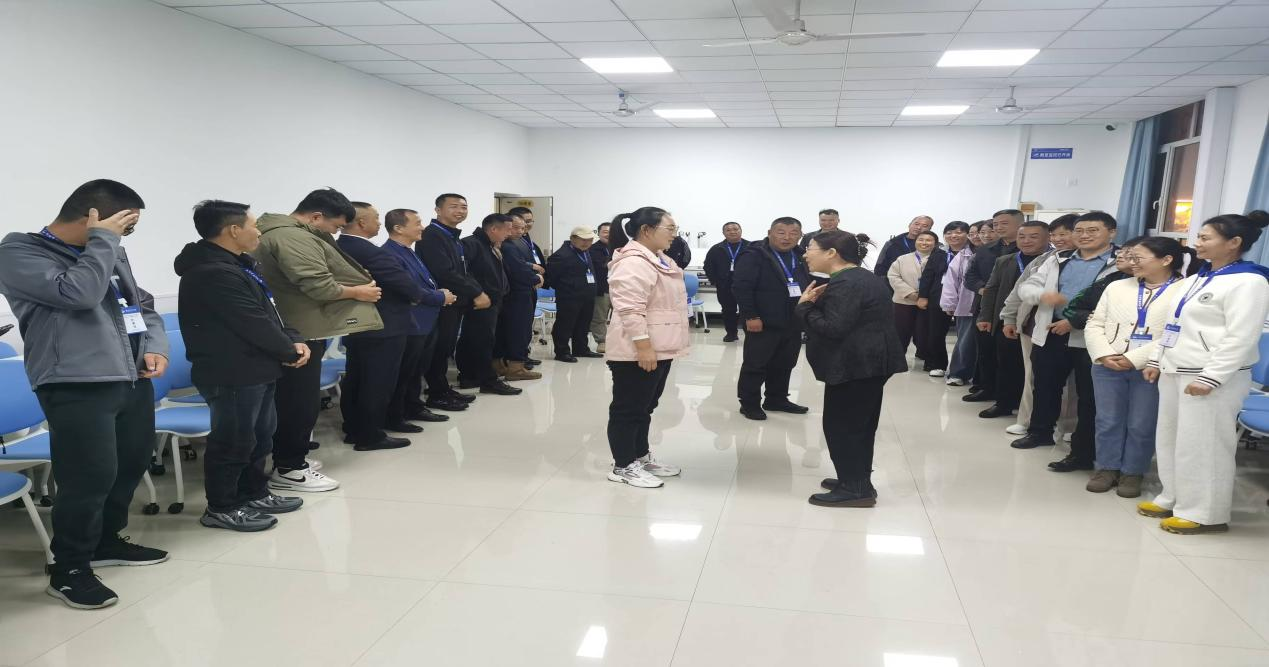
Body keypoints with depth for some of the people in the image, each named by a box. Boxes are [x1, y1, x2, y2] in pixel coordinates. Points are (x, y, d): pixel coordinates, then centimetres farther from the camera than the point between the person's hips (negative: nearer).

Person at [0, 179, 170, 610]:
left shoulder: (111, 252, 16)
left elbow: (143, 306, 22)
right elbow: (78, 293, -22)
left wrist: (155, 347, 4)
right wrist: (103, 240, -12)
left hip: (132, 380, 8)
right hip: (76, 386, -8)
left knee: (132, 465, 16)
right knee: (90, 477, -9)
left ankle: (107, 542, 36)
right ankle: (69, 569, 10)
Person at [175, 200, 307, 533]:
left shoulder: (235, 265, 15)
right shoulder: (214, 274, -21)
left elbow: (268, 313, 16)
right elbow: (254, 324, -23)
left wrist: (293, 340, 0)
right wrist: (289, 351, -10)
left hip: (253, 370, 11)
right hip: (233, 374, -11)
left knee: (260, 436, 19)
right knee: (233, 441, -1)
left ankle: (254, 493, 32)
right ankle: (221, 508, 11)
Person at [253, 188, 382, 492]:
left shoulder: (279, 231, 17)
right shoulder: (293, 237, -19)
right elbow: (319, 286, -25)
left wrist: (357, 281, 10)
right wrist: (358, 292, -10)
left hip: (290, 329, 11)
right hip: (299, 332, -11)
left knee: (290, 399, 17)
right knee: (301, 401, -3)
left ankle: (290, 458, 27)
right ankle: (288, 469, 5)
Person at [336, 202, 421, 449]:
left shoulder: (338, 247, 6)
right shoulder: (368, 251, -23)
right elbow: (403, 282, -20)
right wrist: (417, 295, 1)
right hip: (382, 328, -10)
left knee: (355, 380, 16)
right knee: (377, 382, -1)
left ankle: (354, 429, 25)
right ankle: (370, 436, 5)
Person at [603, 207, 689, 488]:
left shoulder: (658, 259, 15)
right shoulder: (632, 262, -20)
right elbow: (630, 309, -26)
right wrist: (643, 345, -29)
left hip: (659, 348, 10)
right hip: (638, 351, -10)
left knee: (645, 406, 19)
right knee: (629, 408, 0)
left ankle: (641, 456, 30)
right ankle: (623, 466, 10)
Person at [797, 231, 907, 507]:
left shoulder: (844, 284, -19)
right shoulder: (864, 278, 15)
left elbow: (833, 328, -26)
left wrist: (806, 305, -13)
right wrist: (820, 302, 5)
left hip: (856, 364, -11)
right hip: (871, 360, 11)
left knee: (841, 425, -3)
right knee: (860, 423, 17)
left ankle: (856, 489, 2)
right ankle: (858, 480, 26)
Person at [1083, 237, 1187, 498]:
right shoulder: (1116, 287, 12)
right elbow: (1094, 324, 10)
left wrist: (1135, 359, -17)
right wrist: (1104, 354, -7)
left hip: (1151, 370, -4)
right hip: (1108, 367, 4)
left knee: (1141, 425, 5)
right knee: (1108, 421, 10)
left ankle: (1132, 472, 20)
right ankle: (1106, 468, 23)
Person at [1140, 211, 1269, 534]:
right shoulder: (1196, 278, 16)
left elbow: (1240, 338, -18)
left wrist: (1210, 378, -22)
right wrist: (1156, 360, 16)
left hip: (1211, 378, -9)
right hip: (1174, 372, 9)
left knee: (1202, 445, -4)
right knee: (1169, 439, 14)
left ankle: (1205, 513, 7)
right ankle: (1173, 499, 26)